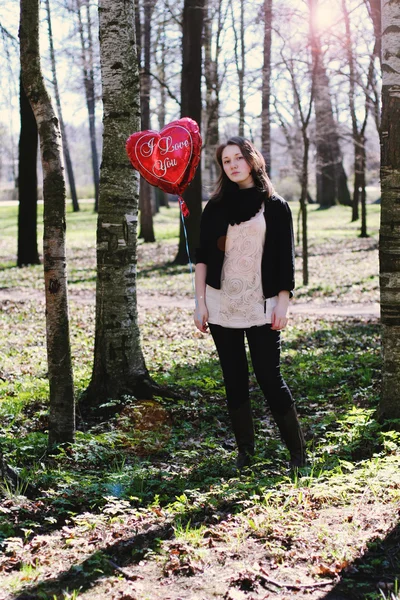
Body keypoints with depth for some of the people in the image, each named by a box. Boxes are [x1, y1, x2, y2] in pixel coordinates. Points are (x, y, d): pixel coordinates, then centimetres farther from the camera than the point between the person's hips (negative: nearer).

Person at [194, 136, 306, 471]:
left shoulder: (275, 207, 2)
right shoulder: (216, 207, 8)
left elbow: (285, 259, 0)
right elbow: (202, 257, 8)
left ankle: (297, 450, 8)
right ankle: (245, 451, 16)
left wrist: (283, 304, -7)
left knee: (270, 378, -5)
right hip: (222, 305, 3)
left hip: (261, 307, -3)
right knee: (234, 380, 6)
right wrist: (200, 302, 1)